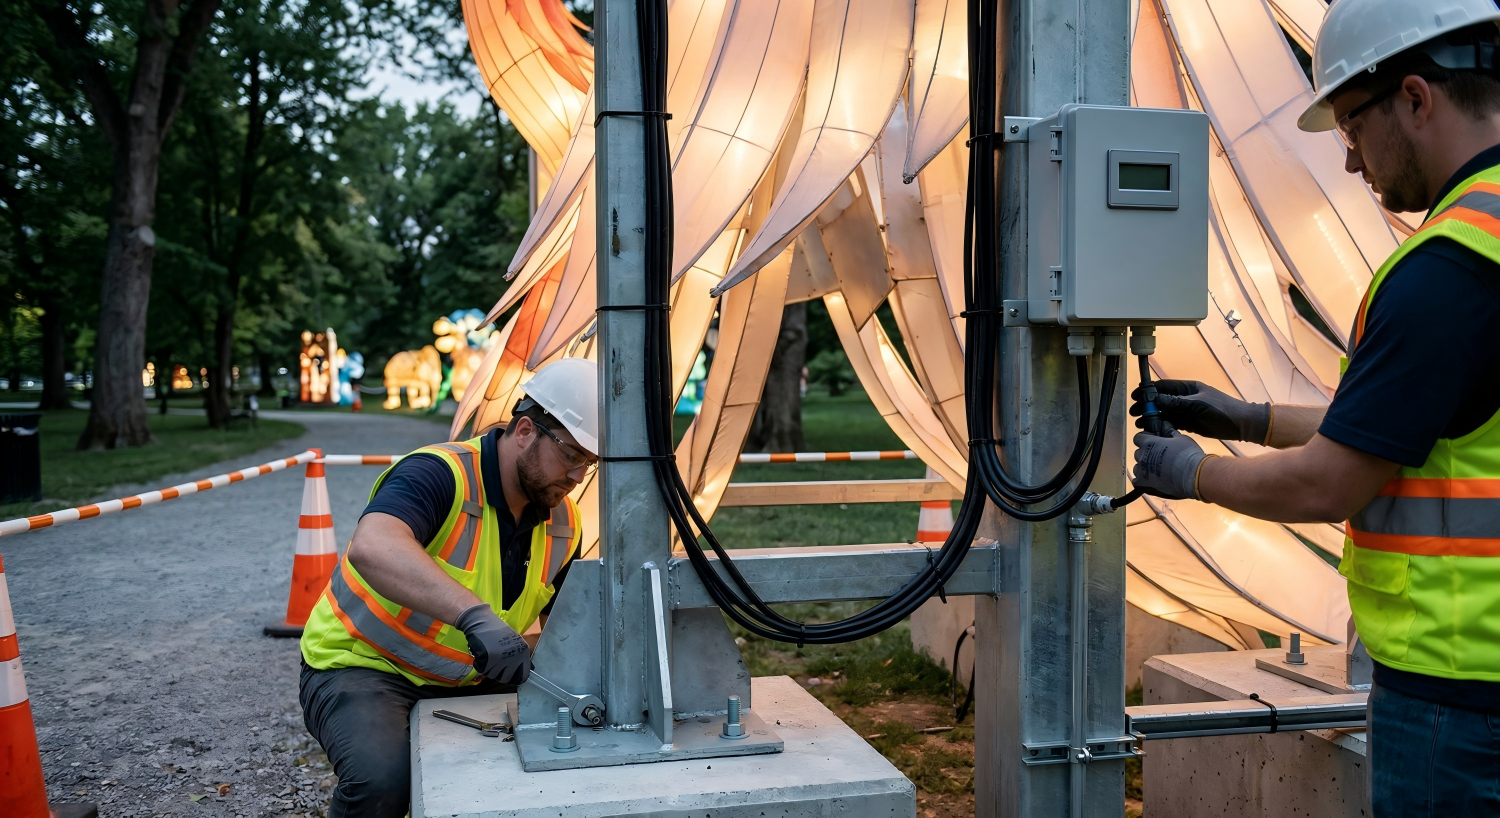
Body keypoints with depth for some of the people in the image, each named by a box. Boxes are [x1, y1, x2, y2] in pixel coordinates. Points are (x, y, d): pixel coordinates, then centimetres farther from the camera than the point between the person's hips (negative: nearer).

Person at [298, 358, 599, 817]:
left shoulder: (563, 524, -2)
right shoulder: (439, 474, -25)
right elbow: (371, 549, -45)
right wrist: (475, 614, -55)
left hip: (464, 677, 7)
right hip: (361, 666, -7)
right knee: (382, 777, -34)